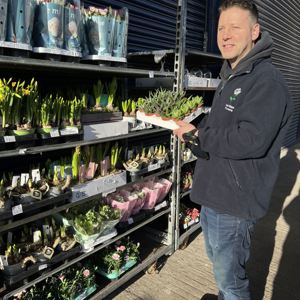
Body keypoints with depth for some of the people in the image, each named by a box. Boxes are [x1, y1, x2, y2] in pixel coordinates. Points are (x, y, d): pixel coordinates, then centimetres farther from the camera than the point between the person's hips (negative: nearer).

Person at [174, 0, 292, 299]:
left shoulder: (266, 79, -18)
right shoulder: (230, 78, 14)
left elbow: (251, 140, -30)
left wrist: (197, 135, -18)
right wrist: (192, 126, -1)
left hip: (234, 201, -10)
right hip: (213, 192, 10)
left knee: (230, 276, 8)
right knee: (217, 259, 28)